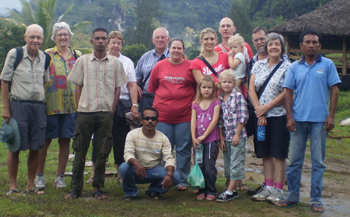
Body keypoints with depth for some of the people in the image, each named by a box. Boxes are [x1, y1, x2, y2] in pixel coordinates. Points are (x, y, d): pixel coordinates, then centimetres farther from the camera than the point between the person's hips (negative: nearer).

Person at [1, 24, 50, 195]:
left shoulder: (44, 58, 9)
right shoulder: (14, 54, -3)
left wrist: (43, 105, 13)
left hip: (39, 106, 4)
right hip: (19, 105, -4)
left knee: (36, 147, 6)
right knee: (15, 147, 2)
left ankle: (31, 184, 18)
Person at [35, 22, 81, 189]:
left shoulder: (77, 56, 12)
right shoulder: (47, 55, 4)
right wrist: (41, 101, -7)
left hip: (72, 105, 3)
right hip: (51, 105, -2)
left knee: (65, 141, 6)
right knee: (46, 140, 2)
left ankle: (60, 177, 16)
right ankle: (39, 176, 14)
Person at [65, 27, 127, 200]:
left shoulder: (115, 63, 7)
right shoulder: (82, 61, 7)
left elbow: (118, 88, 9)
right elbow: (78, 86, 9)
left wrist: (112, 109, 0)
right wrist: (79, 107, 0)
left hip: (105, 113, 0)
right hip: (85, 112, 0)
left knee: (102, 152, 4)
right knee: (80, 151, 3)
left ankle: (97, 187, 15)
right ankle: (75, 188, 12)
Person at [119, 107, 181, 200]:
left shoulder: (163, 138, -3)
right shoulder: (132, 134, -8)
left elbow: (169, 158, -11)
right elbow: (128, 153, -20)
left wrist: (169, 174, -33)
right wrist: (136, 162, -44)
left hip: (155, 170, 2)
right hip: (137, 171, -1)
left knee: (176, 176, -23)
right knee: (124, 167, -34)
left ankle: (154, 191, 7)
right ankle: (131, 192, -3)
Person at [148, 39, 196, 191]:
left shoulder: (191, 67, 1)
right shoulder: (159, 66, 6)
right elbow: (151, 88, 12)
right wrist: (158, 103, 10)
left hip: (184, 116, -1)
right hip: (162, 115, 2)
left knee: (183, 150, 5)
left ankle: (183, 181, 15)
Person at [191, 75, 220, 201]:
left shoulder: (215, 103, 0)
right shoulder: (195, 104, 9)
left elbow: (214, 121, -8)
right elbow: (193, 121, 3)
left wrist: (203, 136, -12)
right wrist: (194, 138, -9)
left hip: (210, 140, -3)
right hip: (197, 140, 3)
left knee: (209, 168, -4)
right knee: (199, 167, 6)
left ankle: (211, 191, 9)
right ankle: (202, 191, 17)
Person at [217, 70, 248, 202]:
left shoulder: (238, 96, -6)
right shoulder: (220, 99, 8)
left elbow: (243, 117, -10)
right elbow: (220, 120, 9)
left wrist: (237, 135, -13)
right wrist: (221, 139, 5)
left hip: (238, 135, -6)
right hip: (226, 136, 6)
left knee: (236, 163, -3)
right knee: (227, 163, 11)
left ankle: (230, 191, 0)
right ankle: (232, 189, 21)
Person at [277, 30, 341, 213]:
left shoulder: (327, 65, 3)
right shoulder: (295, 67, 7)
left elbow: (334, 90, 2)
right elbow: (288, 92, 6)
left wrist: (331, 115, -6)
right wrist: (289, 117, -3)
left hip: (319, 120, -1)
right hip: (298, 119, 2)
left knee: (318, 162, 5)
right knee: (294, 161, 7)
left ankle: (316, 199, 13)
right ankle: (292, 196, 18)